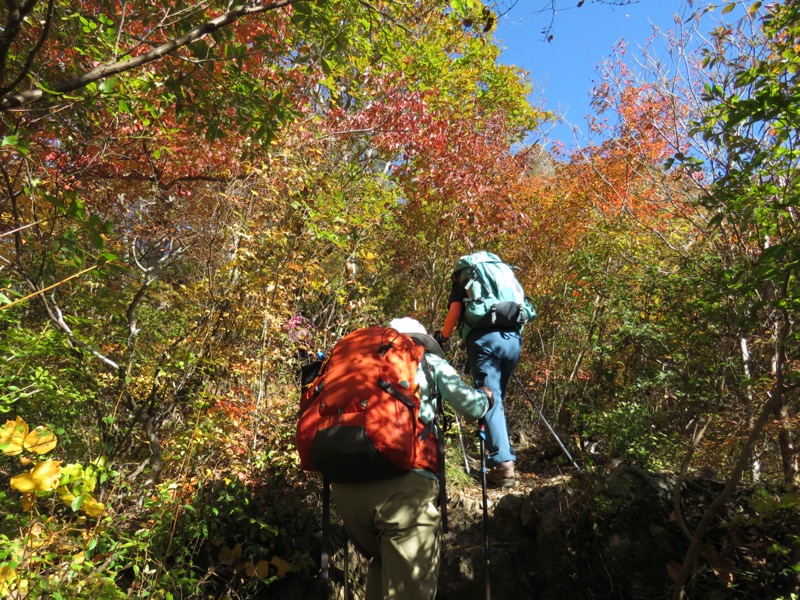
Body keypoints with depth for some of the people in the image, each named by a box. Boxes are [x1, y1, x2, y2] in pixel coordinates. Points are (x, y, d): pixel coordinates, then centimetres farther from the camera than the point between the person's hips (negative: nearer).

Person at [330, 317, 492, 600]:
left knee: (379, 562, 30)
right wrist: (486, 396, 34)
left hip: (345, 485, 5)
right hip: (404, 483, -4)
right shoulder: (429, 361, 18)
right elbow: (473, 408, 13)